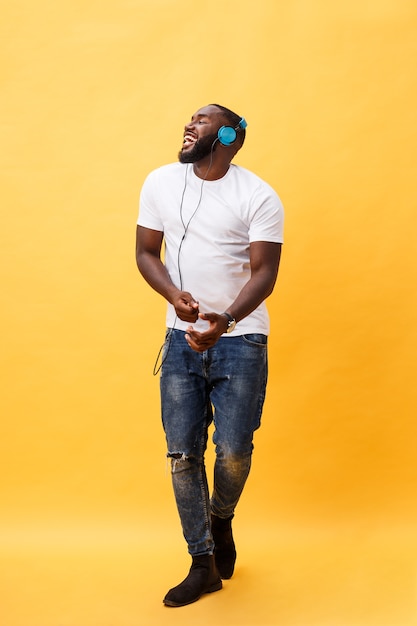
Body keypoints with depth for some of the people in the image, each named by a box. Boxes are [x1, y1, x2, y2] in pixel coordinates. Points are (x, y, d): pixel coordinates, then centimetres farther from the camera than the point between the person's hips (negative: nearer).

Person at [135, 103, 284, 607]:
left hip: (240, 339, -2)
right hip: (182, 338, 3)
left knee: (233, 450, -3)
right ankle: (203, 565, 19)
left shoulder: (259, 196, -8)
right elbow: (146, 252, 5)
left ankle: (221, 518, 33)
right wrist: (175, 295, -16)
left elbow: (264, 272, -12)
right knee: (182, 452, 2)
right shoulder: (160, 182, 2)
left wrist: (226, 320, -30)